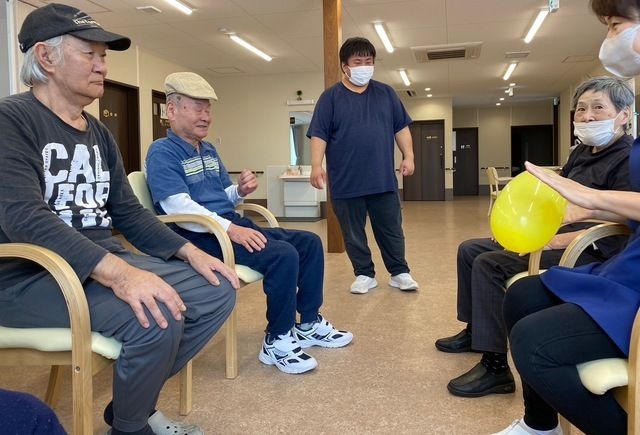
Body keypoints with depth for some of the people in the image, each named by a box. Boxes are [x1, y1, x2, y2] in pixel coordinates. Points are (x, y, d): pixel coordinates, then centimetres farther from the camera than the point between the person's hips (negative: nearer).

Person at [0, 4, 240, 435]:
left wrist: (190, 252, -3)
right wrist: (117, 272, -38)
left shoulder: (99, 133, 13)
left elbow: (129, 212, 13)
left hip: (106, 261, 8)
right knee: (156, 317, -32)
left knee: (218, 289, -3)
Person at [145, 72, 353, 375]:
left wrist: (240, 191, 1)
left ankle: (309, 324, 11)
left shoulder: (209, 151, 19)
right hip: (201, 237, -9)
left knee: (309, 242, 2)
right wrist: (229, 228, -29)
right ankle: (277, 341, -13)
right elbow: (179, 207, -21)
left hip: (232, 226, 9)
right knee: (283, 254, -28)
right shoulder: (162, 153, -8)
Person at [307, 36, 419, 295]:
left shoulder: (386, 93, 10)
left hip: (383, 178, 2)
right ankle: (364, 275, 20)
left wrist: (408, 156, 4)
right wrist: (316, 166, -14)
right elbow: (319, 135, -4)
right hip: (346, 181, -2)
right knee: (353, 233, 6)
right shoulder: (330, 97, 1)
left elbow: (401, 128, 13)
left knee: (391, 230, 8)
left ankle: (400, 273, 21)